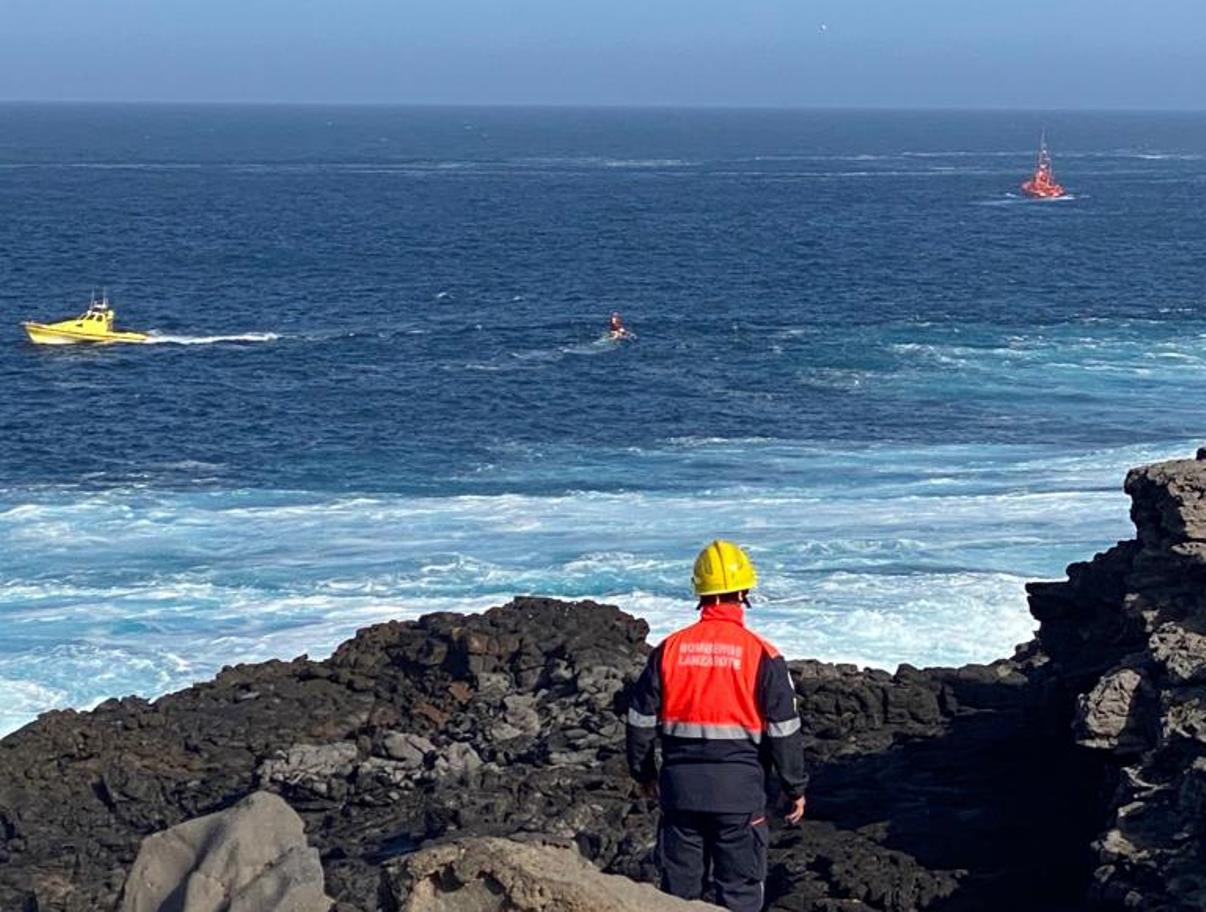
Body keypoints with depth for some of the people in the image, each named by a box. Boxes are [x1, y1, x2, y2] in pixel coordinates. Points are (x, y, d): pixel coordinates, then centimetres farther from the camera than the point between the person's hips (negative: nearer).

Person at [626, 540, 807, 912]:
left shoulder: (670, 649, 0)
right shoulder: (760, 654, -8)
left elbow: (640, 718, 6)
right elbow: (784, 729, -5)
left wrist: (644, 773, 21)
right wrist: (795, 788, 6)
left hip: (680, 785, 3)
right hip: (739, 787, -3)